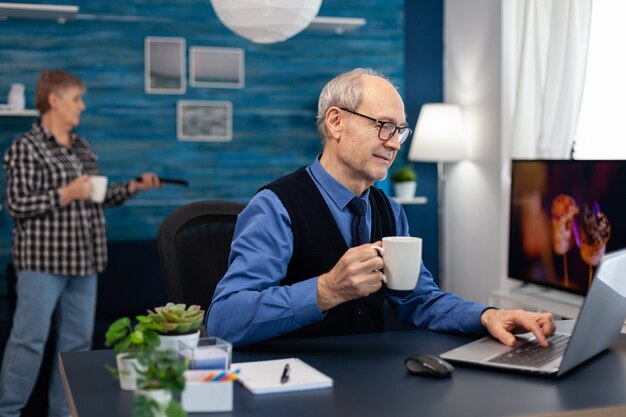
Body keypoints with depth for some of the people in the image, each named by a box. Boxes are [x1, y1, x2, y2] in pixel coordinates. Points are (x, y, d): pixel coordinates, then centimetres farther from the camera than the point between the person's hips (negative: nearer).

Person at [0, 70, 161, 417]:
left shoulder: (82, 147, 15)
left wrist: (134, 187, 8)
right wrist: (65, 194, -19)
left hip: (83, 260, 7)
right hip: (43, 260, -7)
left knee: (77, 340, 10)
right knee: (30, 339, -6)